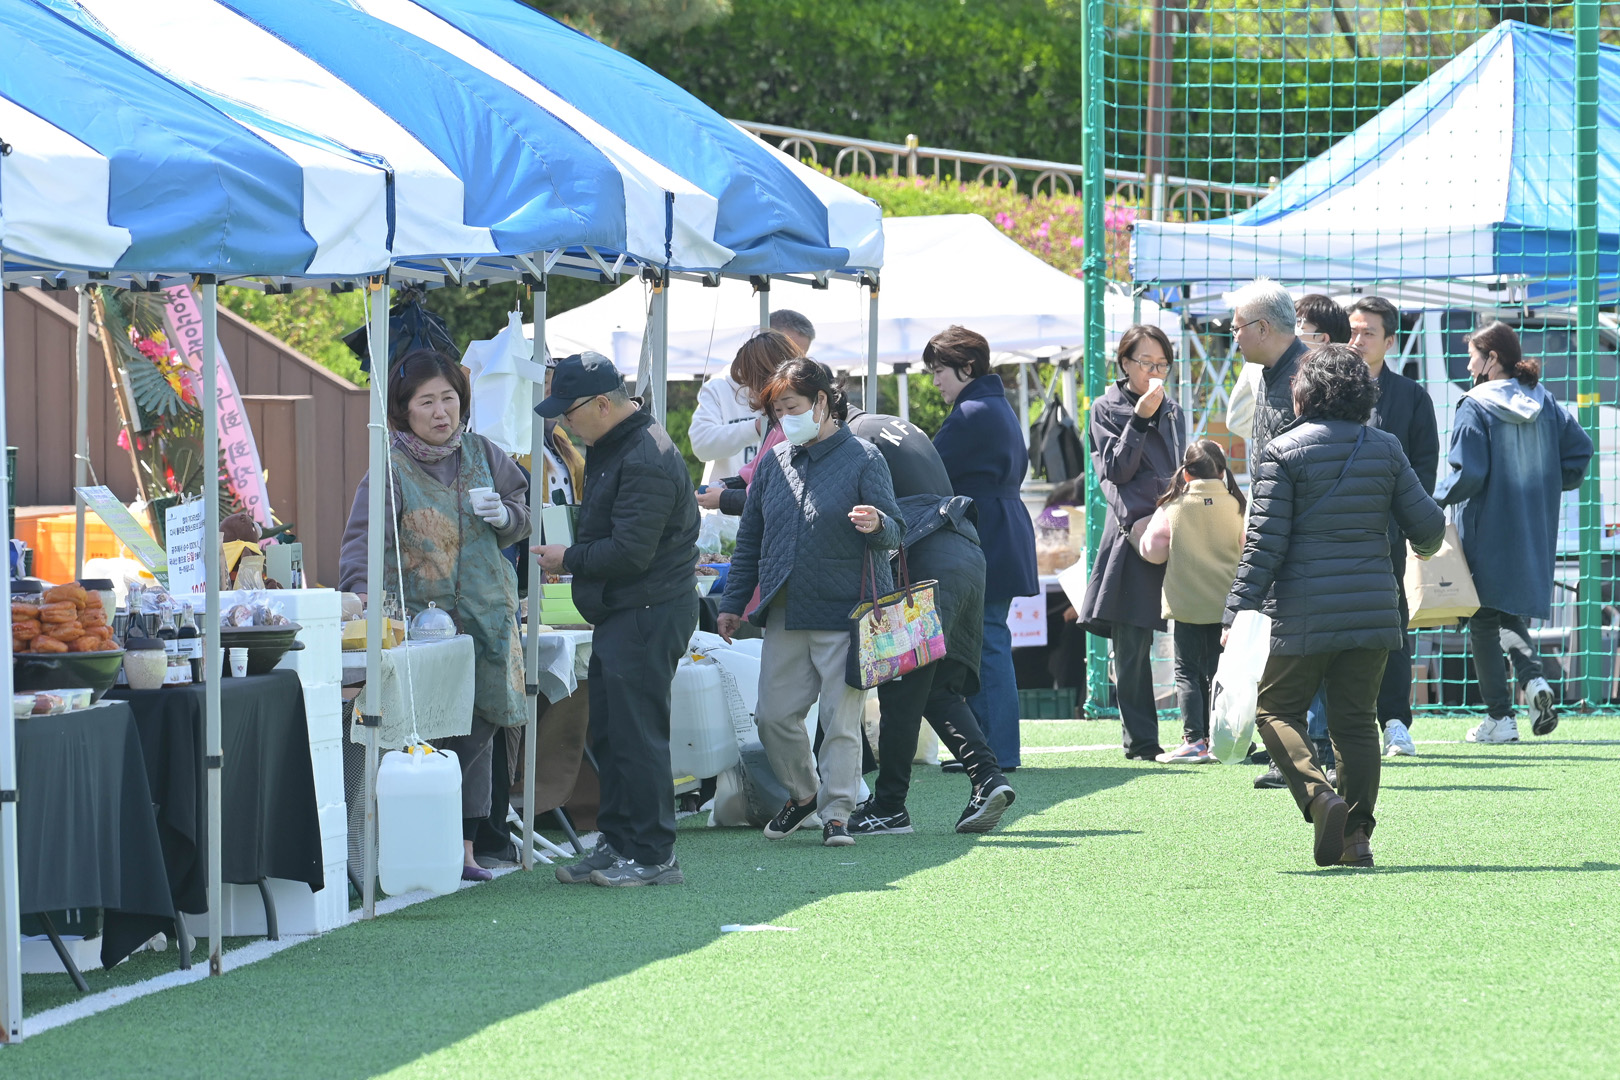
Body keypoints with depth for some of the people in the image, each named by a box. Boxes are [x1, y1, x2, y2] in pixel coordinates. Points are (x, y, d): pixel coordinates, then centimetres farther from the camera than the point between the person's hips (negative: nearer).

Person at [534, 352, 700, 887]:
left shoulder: (646, 460, -20)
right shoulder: (611, 447, 14)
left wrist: (569, 560, -10)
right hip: (620, 615, 11)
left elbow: (630, 552, -23)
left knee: (637, 735, -7)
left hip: (649, 616, -11)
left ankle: (653, 856, -2)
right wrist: (570, 555, 10)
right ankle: (616, 845, 22)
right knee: (608, 736, 14)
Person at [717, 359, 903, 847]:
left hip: (844, 615, -5)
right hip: (785, 615, 5)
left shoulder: (862, 458, -2)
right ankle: (802, 793, 24)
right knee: (774, 715, 4)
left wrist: (878, 525, -30)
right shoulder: (774, 463, 11)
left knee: (840, 717, -4)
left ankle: (836, 811, 3)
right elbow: (750, 537, 18)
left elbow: (895, 531, -6)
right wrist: (733, 601, 15)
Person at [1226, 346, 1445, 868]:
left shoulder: (1282, 452, -5)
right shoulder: (1386, 449, 7)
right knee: (1356, 718, 11)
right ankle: (1357, 832, 5)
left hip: (1302, 614, -4)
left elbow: (1265, 542, -9)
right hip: (1372, 606, 4)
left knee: (1276, 708, 9)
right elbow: (1428, 525, 9)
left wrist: (1238, 613, -8)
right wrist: (1424, 548, 34)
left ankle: (1319, 796, -14)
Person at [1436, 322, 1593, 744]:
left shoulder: (1477, 407, -15)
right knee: (1511, 612, 19)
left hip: (1488, 530, -6)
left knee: (1484, 619, 4)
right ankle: (1533, 677, -8)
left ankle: (1499, 717, 2)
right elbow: (1580, 449, 3)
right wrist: (1552, 486, 14)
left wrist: (1436, 500, -5)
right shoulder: (1544, 403, 5)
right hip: (1535, 530, 6)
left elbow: (1468, 474, -19)